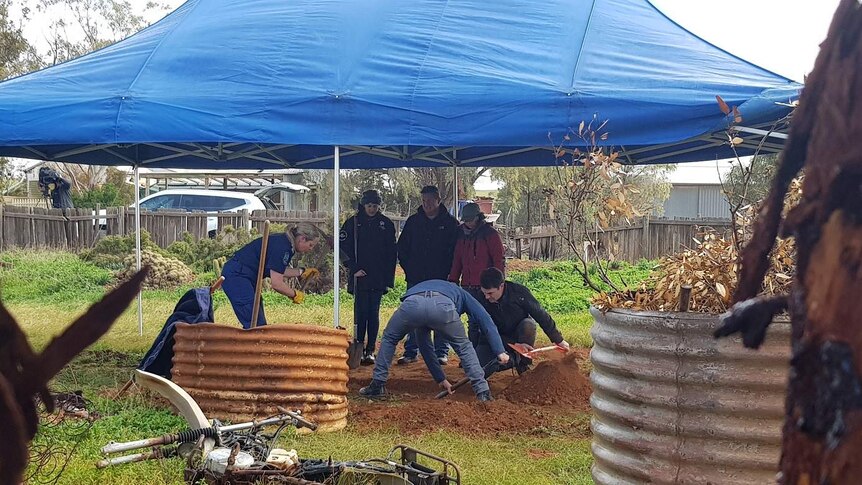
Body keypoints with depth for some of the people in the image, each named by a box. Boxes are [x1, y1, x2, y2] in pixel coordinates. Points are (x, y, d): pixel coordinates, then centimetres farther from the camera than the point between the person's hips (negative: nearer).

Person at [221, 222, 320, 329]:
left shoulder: (284, 242, 7)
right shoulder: (281, 247, -21)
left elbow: (278, 271, 18)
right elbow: (277, 284, -22)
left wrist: (302, 272, 15)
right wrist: (295, 294, -7)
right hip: (236, 277, -11)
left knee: (260, 324, 11)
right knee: (254, 324, -13)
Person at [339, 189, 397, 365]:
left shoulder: (386, 224, 7)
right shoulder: (353, 223, 2)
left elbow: (391, 252, 8)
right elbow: (343, 247, 0)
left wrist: (389, 278, 3)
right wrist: (354, 268, -9)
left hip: (378, 278, 1)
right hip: (360, 277, -1)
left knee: (373, 313, 2)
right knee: (361, 313, -4)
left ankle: (370, 350, 7)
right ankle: (358, 349, 3)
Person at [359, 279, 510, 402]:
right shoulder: (460, 293, 42)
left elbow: (424, 345, 49)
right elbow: (485, 320, 27)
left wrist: (440, 378, 53)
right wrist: (500, 351, 25)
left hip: (411, 303, 2)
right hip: (442, 306, -2)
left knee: (389, 339, 31)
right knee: (463, 346, 23)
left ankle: (377, 385, 28)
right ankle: (482, 391, 16)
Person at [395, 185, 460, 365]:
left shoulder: (450, 223, 1)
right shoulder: (413, 221, 7)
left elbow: (456, 250, 1)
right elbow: (402, 248, 12)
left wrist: (449, 273, -7)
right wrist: (408, 269, 2)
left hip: (441, 279, -2)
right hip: (416, 279, 2)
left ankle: (441, 352, 10)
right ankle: (410, 352, 10)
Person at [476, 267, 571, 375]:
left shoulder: (519, 292, -25)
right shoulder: (481, 301, -23)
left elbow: (540, 315, -15)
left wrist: (559, 340, -10)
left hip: (519, 333, 0)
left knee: (528, 324, -35)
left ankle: (524, 366, -14)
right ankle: (512, 360, 6)